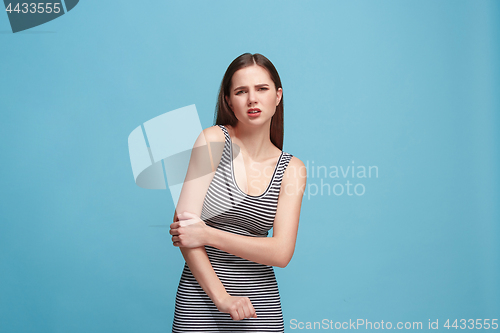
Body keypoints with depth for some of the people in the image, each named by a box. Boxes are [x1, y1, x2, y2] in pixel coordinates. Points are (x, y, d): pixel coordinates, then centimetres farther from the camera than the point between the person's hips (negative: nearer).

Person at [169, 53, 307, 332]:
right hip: (202, 296, -2)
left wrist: (207, 235, -15)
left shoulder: (292, 168, 0)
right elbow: (182, 226, -12)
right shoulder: (213, 140, -7)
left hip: (261, 302, 2)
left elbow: (281, 253, -8)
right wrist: (221, 296, -15)